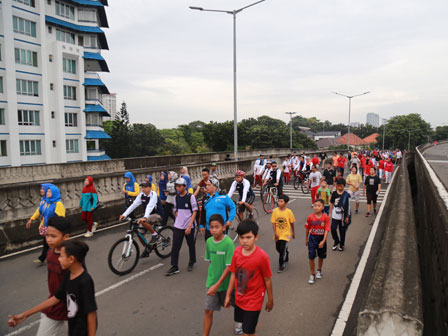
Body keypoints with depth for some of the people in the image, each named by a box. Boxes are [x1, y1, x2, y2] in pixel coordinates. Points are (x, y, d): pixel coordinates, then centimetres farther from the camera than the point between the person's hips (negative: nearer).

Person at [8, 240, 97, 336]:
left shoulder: (85, 282, -28)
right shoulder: (68, 276, -2)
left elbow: (91, 313, -24)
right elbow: (56, 298, 8)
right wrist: (25, 315, 11)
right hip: (73, 328, 7)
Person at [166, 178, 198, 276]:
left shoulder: (191, 197, -9)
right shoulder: (176, 197, 6)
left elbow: (194, 212, -11)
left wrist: (189, 226, -16)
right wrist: (179, 219, 3)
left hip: (189, 226, -4)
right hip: (178, 226, 4)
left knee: (191, 246, 11)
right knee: (175, 247, -1)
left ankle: (191, 263, 31)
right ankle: (174, 267, 6)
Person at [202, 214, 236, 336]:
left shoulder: (229, 243, -23)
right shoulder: (209, 241, -6)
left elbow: (229, 267, -23)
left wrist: (217, 285, -25)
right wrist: (211, 279, 10)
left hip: (226, 282, -3)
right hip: (211, 282, 3)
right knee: (208, 310, 1)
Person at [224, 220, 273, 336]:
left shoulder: (262, 256, -24)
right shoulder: (237, 251, -10)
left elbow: (267, 280, -12)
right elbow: (233, 274, 1)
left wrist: (270, 299, -1)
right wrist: (228, 295, 7)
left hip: (254, 300, -5)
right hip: (239, 298, 5)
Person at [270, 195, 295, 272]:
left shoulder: (288, 211, -12)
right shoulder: (275, 211, -8)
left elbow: (292, 223, 0)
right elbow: (273, 223, -6)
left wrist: (293, 233, 9)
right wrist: (275, 233, -13)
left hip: (285, 234, -3)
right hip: (277, 234, 3)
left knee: (282, 250, -6)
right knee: (278, 248, 17)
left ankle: (282, 265, 13)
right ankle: (286, 257, 47)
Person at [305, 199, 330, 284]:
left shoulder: (325, 217, -14)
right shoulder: (310, 217, -9)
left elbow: (326, 230, -16)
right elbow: (307, 229, 3)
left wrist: (323, 241, -24)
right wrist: (306, 239, 10)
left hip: (321, 238, 0)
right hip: (312, 238, 0)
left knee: (321, 256, 18)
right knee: (311, 257, -2)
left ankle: (319, 270, 44)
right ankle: (312, 275, 15)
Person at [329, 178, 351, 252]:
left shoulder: (346, 195, -10)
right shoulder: (334, 193, -1)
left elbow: (348, 206, -5)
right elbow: (331, 204, 8)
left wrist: (347, 216, -4)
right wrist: (330, 213, 8)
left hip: (343, 216, -2)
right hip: (335, 215, 2)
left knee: (342, 231, 8)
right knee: (333, 229, -3)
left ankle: (342, 244, 28)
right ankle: (336, 242, 22)